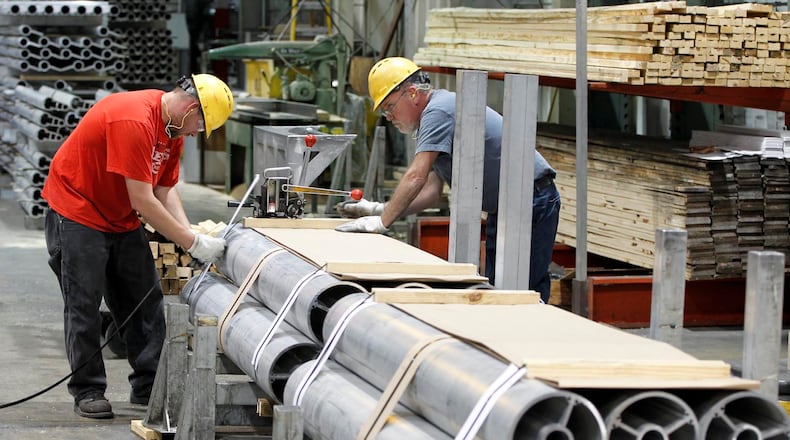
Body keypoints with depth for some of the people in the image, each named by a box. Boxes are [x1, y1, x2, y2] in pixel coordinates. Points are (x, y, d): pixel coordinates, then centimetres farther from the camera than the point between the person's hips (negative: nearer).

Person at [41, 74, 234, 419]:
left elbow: (166, 191, 1)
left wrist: (192, 235, -14)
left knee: (146, 300, 5)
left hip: (122, 219, 9)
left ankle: (149, 386, 9)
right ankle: (88, 392, 3)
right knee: (84, 304, -5)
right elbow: (143, 201, -29)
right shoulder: (133, 120, -30)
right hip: (78, 214, -9)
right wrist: (193, 244, -24)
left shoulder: (174, 129, 0)